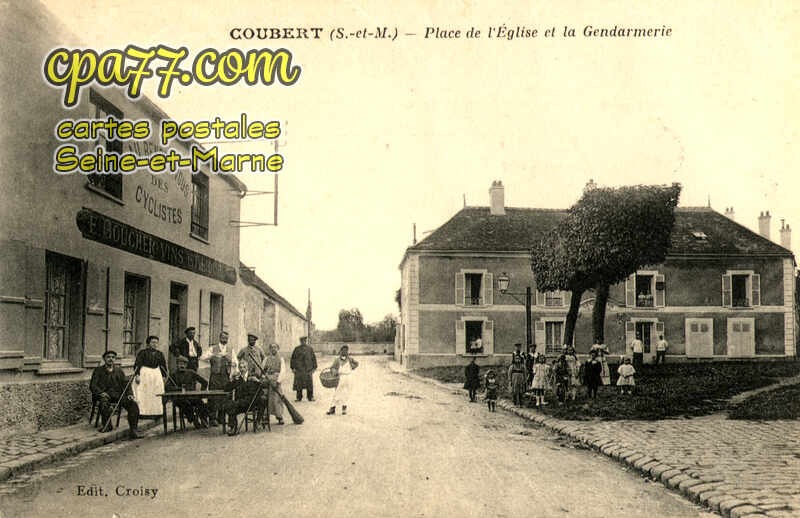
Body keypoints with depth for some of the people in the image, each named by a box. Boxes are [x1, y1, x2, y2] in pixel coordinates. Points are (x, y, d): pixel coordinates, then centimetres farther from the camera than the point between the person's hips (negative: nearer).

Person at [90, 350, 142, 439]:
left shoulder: (119, 370, 20)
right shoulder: (98, 370, 11)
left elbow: (126, 384, 15)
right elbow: (92, 385, 2)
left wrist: (130, 394, -4)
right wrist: (101, 392, -18)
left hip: (118, 395, 3)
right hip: (105, 395, -3)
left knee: (133, 404, -22)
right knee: (104, 403, -39)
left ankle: (134, 430, -18)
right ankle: (107, 425, -16)